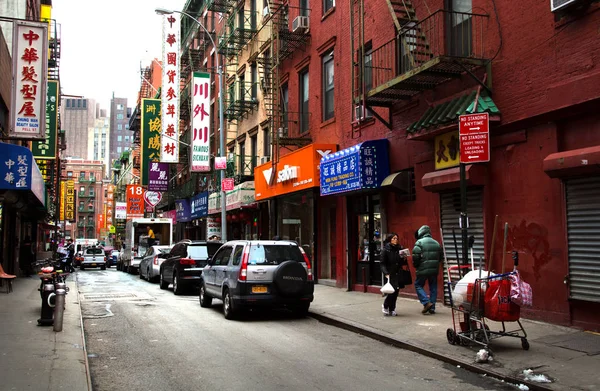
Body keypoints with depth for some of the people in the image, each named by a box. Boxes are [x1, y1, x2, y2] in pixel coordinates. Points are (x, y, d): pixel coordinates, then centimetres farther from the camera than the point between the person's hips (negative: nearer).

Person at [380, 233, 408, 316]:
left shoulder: (399, 249, 10)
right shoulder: (385, 250, -4)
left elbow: (402, 263, 17)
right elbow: (382, 263, -8)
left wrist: (404, 259, -5)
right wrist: (386, 273, -20)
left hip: (398, 275, 5)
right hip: (390, 275, -5)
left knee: (396, 292, 4)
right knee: (392, 291, -13)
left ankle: (392, 309, 18)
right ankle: (385, 305, 12)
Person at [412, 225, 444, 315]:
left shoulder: (419, 242, -8)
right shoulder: (436, 243, 11)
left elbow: (415, 256, -16)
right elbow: (441, 257, 13)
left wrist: (416, 265, 0)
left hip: (423, 270, -5)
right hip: (434, 270, 5)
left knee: (418, 285, 8)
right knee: (433, 287, 12)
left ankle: (426, 303, -7)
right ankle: (432, 308, 13)